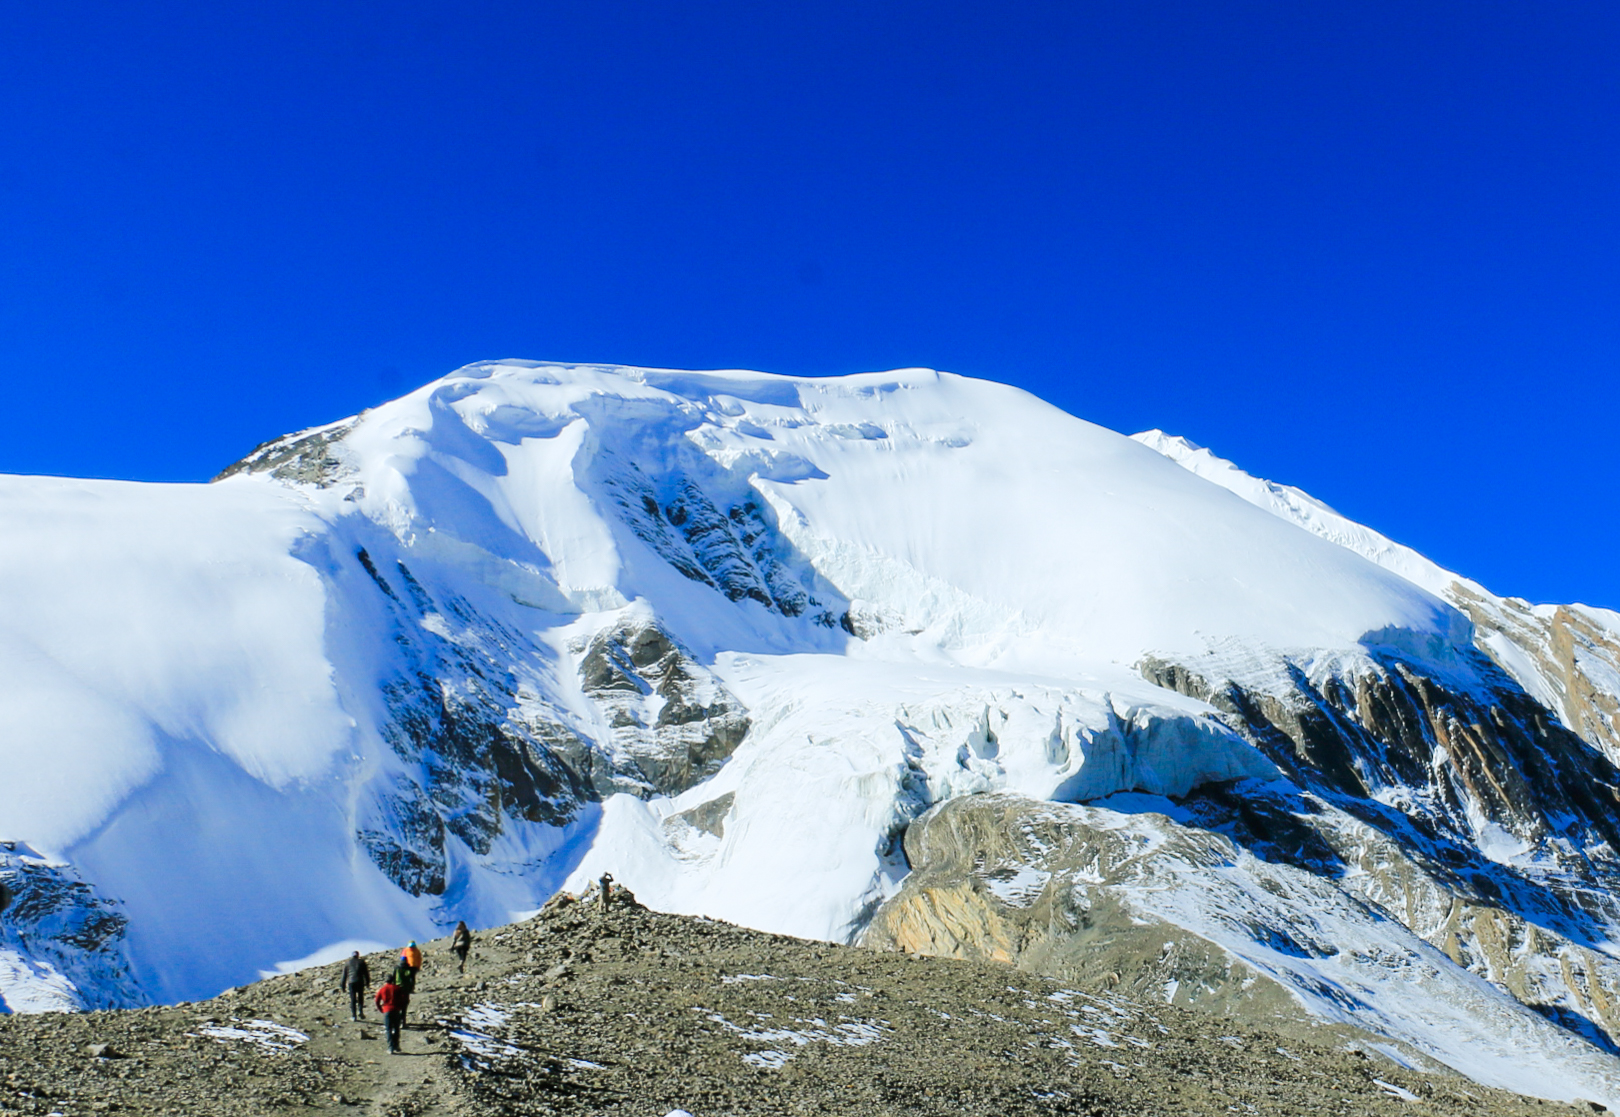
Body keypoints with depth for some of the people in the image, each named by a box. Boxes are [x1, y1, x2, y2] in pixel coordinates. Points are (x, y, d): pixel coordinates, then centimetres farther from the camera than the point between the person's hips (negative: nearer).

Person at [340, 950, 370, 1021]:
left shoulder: (347, 963, 12)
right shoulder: (361, 962, 10)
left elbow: (344, 975, 11)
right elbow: (366, 973, 8)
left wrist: (343, 986, 15)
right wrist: (367, 982, 14)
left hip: (351, 982, 0)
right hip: (360, 982, 0)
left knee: (352, 999, 4)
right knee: (360, 997, 12)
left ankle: (353, 1016, 1)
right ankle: (360, 1011, -7)